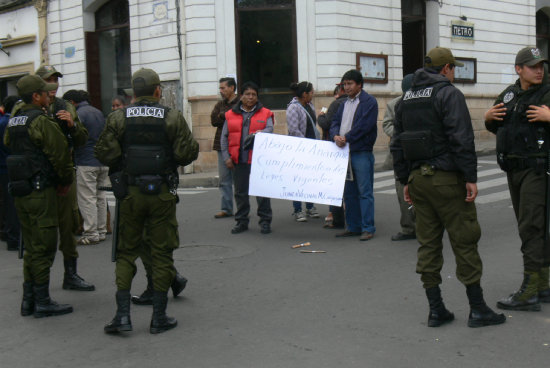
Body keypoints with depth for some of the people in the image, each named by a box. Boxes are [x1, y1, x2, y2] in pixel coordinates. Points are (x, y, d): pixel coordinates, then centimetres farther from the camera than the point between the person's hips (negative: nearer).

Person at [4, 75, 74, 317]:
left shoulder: (13, 122, 13)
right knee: (44, 248, -1)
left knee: (31, 247, 16)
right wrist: (66, 182, 2)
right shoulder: (41, 122, -14)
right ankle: (42, 302, 5)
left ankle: (29, 300, 21)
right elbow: (60, 154, -16)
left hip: (19, 191, 9)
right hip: (40, 192, -8)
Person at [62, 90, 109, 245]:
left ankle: (91, 233, -2)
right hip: (103, 162, 8)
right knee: (100, 197, 13)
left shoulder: (79, 114, -11)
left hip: (87, 163, -8)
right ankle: (101, 231, 19)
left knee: (87, 199, -3)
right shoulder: (98, 112, 15)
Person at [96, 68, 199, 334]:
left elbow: (104, 154, -5)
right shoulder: (173, 118, -4)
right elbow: (188, 153, -9)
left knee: (126, 252, 12)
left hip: (129, 193, 1)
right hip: (162, 193, -1)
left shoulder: (118, 118, 0)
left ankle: (123, 314, 6)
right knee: (161, 253, 7)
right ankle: (159, 317, 12)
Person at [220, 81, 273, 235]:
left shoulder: (265, 113, 9)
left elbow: (269, 129, -6)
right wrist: (226, 157, 2)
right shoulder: (231, 115, 10)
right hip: (238, 160, 2)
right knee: (240, 192, 8)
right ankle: (242, 221, 19)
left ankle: (265, 221, 9)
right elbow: (224, 137, 11)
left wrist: (257, 134, -27)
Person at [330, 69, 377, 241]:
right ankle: (353, 227, 20)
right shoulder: (345, 103, 19)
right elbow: (335, 122, 12)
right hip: (345, 152, 8)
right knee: (349, 192, 12)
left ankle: (368, 228, -1)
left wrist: (346, 138, -14)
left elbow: (364, 125, -16)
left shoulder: (369, 102, -6)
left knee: (364, 192, -5)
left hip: (362, 153, -8)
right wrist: (336, 136, -9)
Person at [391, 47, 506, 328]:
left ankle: (436, 310, 12)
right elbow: (462, 139, -16)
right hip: (446, 178, -7)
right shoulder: (448, 93, -7)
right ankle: (477, 309, 5)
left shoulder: (406, 98, 16)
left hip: (418, 178, 7)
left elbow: (397, 143, 16)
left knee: (428, 242, 9)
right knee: (464, 240, 0)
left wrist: (405, 180, 19)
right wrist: (470, 177, -14)